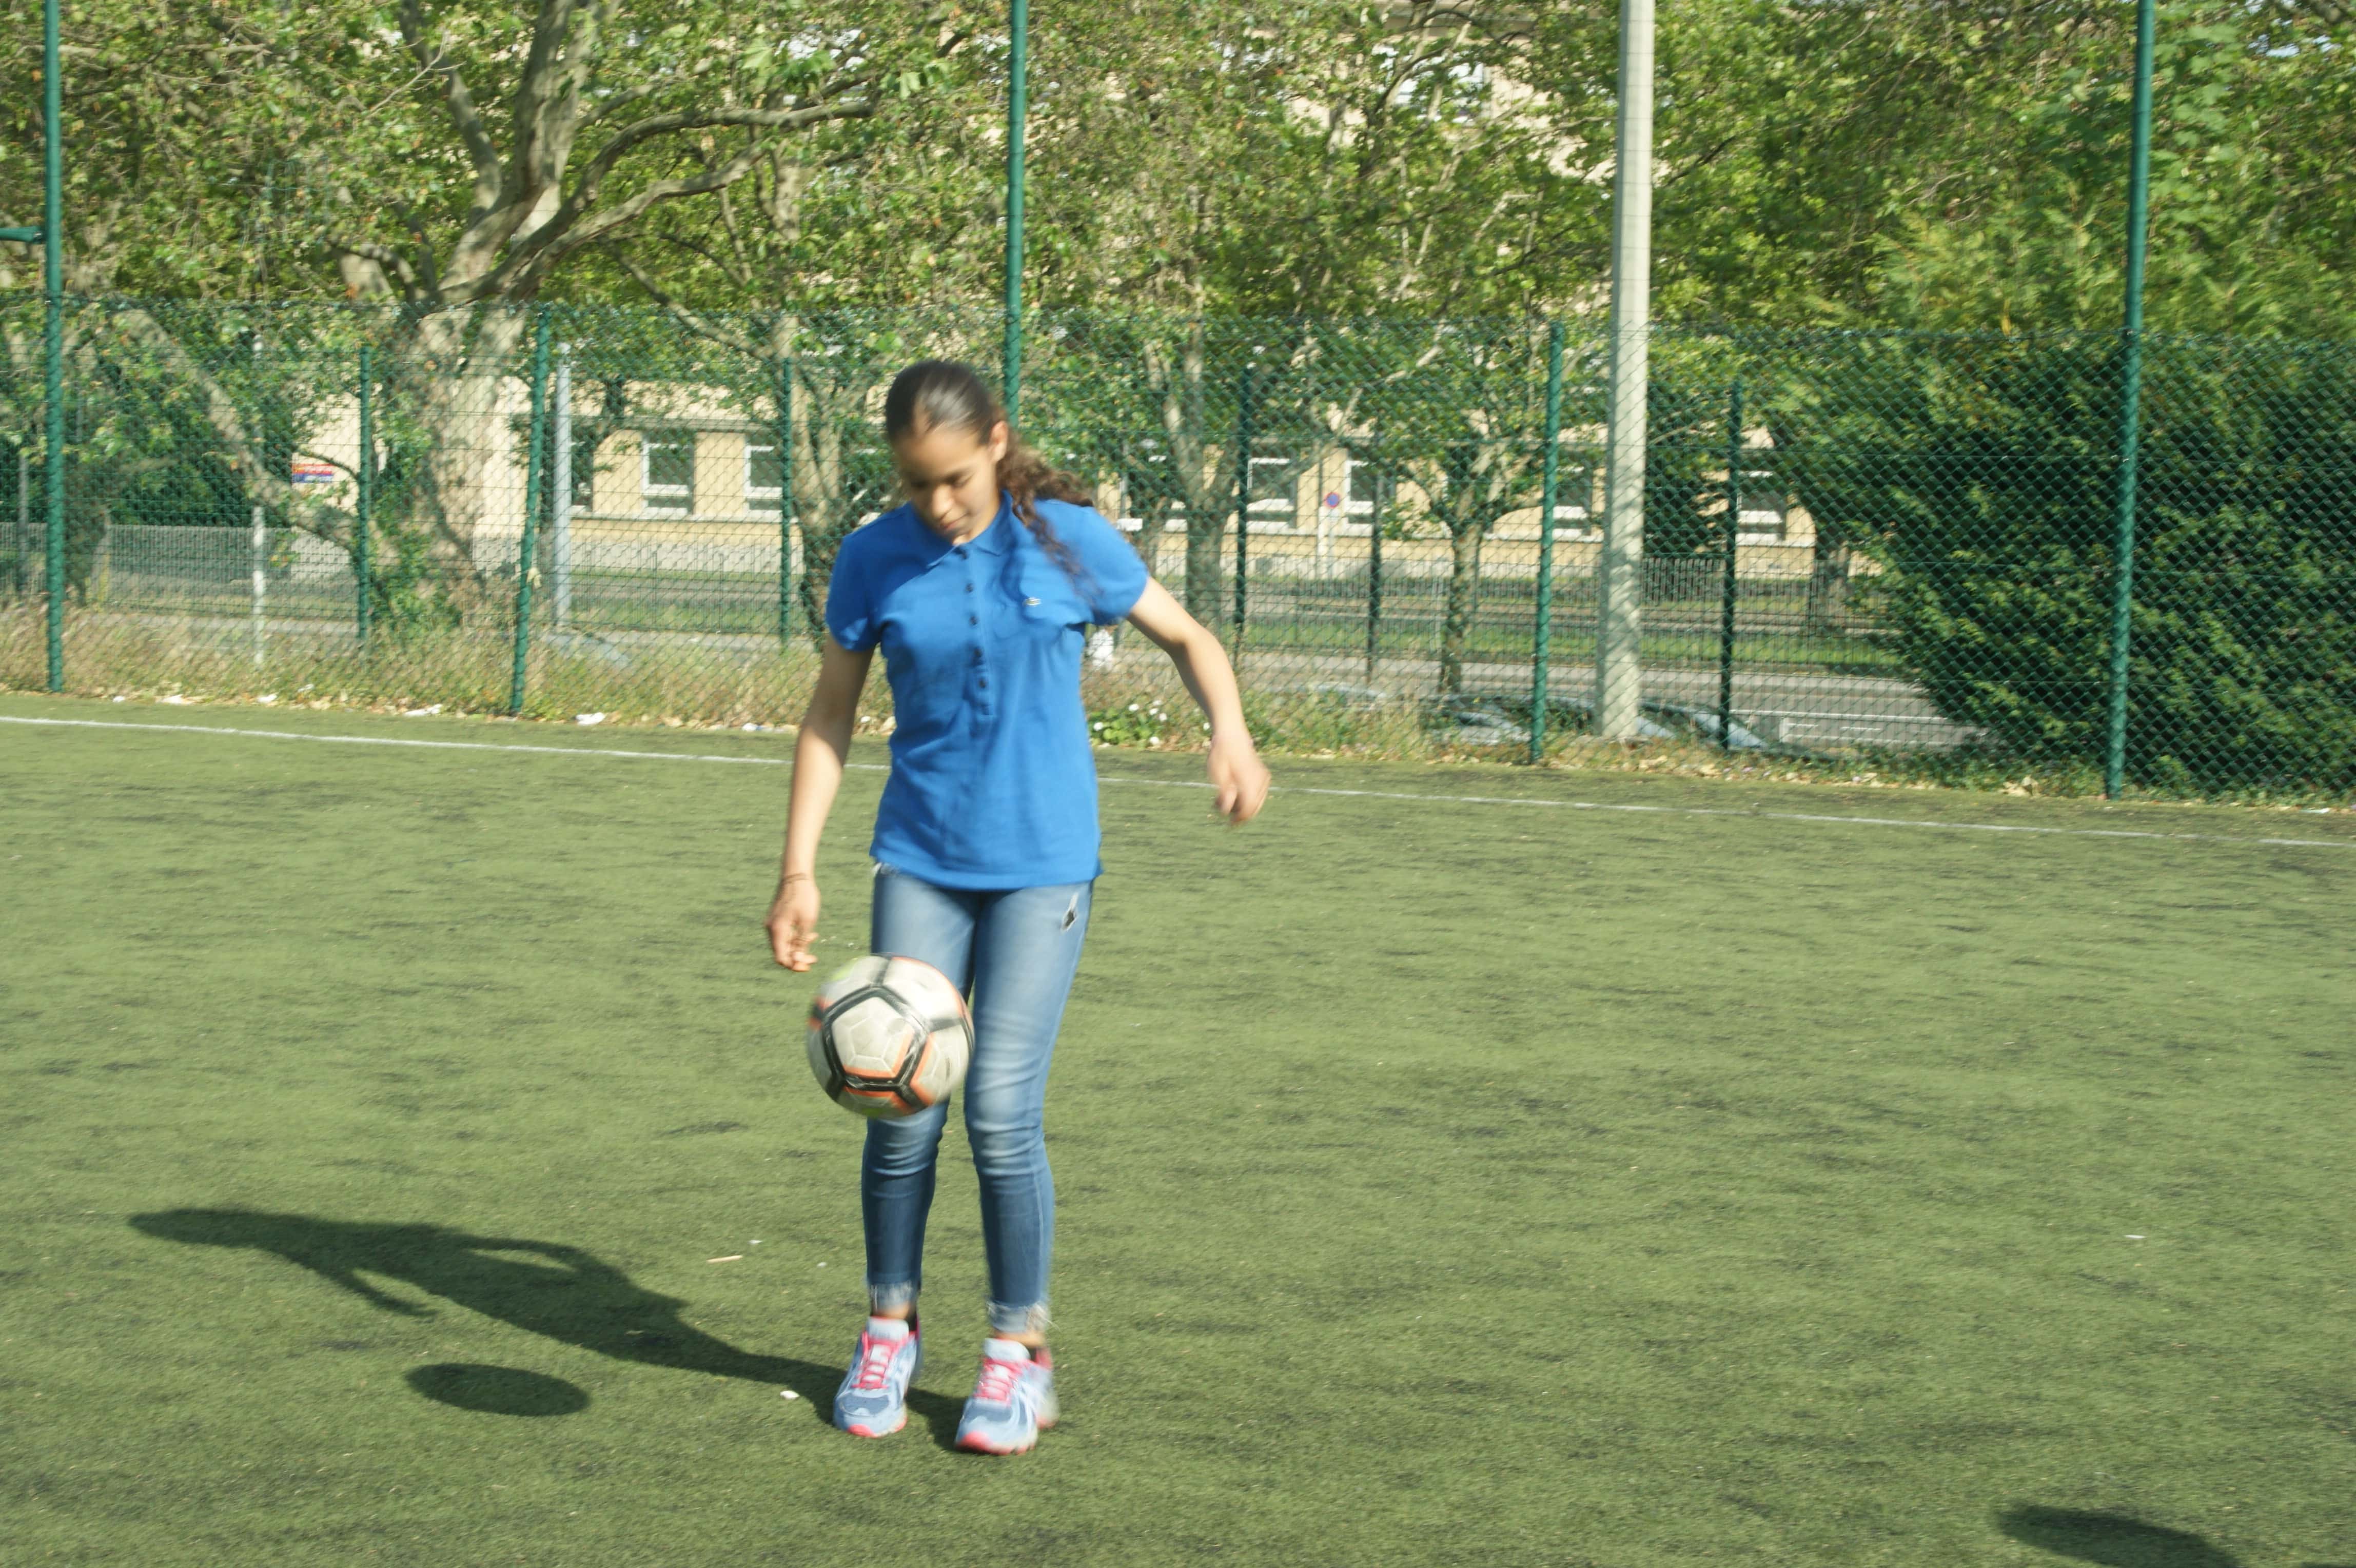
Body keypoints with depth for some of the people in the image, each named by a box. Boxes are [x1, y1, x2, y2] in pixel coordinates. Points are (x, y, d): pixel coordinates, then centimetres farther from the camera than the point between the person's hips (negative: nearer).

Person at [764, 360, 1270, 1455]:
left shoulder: (1070, 542, -4)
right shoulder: (875, 561, -2)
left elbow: (1185, 637, 10)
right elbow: (829, 715, 6)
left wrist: (1230, 733, -9)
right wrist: (798, 871, 2)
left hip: (1042, 863, -1)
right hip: (920, 861, 2)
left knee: (1001, 1110, -7)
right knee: (901, 1108, -2)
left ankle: (1020, 1352, 9)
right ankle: (889, 1328, 20)